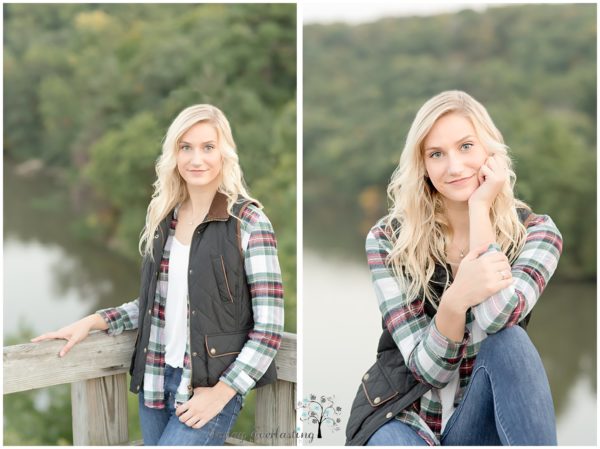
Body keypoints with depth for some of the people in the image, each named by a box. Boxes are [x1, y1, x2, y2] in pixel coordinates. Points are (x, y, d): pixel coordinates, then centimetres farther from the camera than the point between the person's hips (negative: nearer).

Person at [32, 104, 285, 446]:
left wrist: (222, 392, -16)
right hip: (156, 379, 5)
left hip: (211, 386, -5)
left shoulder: (248, 222, -10)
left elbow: (269, 327, -12)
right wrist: (93, 321, 4)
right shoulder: (163, 217, 7)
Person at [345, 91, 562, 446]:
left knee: (509, 341, -29)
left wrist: (480, 207, -19)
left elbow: (496, 321, -25)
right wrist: (456, 298, -33)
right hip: (402, 417, -2)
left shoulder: (536, 231, -5)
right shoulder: (389, 239, -8)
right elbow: (428, 367, -13)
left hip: (483, 420, 3)